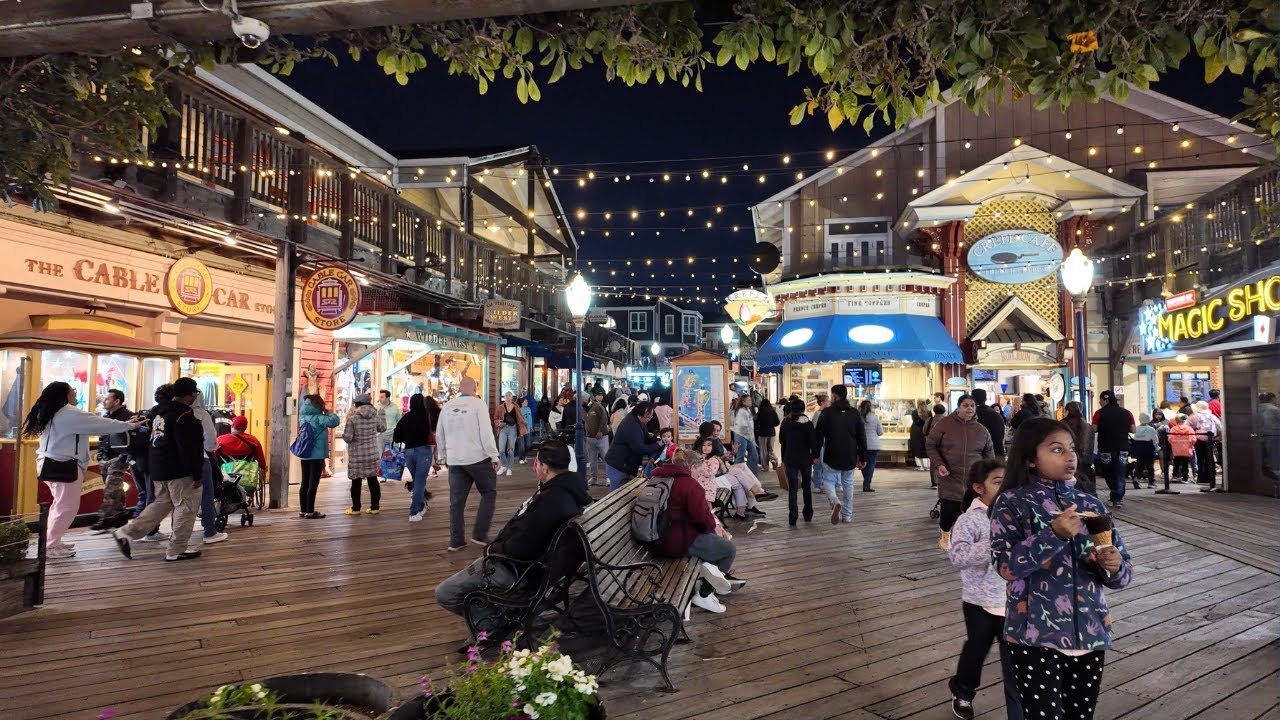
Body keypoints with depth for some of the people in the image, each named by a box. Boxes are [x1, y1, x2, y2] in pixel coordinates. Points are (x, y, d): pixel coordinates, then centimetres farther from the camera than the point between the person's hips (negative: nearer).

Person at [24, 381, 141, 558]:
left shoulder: (52, 413, 14)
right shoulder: (69, 413, -16)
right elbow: (101, 424, -14)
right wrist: (129, 425, -4)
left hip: (51, 463, 11)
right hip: (64, 466, -11)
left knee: (61, 504, 19)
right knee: (68, 506, -4)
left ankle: (52, 542, 25)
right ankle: (50, 546, -1)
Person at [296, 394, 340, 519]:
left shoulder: (303, 417, 6)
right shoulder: (318, 418, -15)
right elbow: (335, 420, -25)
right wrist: (328, 412, -8)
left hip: (304, 455, 7)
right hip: (317, 455, -7)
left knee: (305, 483, 13)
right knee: (313, 483, -1)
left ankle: (302, 510, 18)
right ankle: (310, 511, 1)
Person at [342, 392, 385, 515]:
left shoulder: (352, 418, -14)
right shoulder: (375, 416, -1)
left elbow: (347, 437, -15)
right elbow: (382, 428, 16)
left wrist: (348, 420, 2)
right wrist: (382, 414, 31)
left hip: (357, 455, -4)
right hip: (373, 454, 4)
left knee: (356, 482, 7)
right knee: (373, 480, 11)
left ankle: (355, 508, 13)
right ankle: (375, 507, 16)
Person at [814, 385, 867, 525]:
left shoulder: (827, 413, -8)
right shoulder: (855, 413, 4)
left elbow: (818, 435, -7)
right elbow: (862, 437, 5)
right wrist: (862, 458, 10)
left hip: (832, 457, -4)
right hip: (850, 458, 4)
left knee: (829, 481, 7)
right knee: (848, 484, 14)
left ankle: (835, 502, -22)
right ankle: (847, 516, 17)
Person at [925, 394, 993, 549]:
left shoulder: (982, 430, 7)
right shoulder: (944, 424, -3)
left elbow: (989, 453, 16)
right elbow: (930, 445, 1)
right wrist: (938, 464, -12)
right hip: (950, 479, -2)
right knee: (949, 510, -3)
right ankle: (945, 535, 26)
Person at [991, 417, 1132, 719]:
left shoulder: (1092, 505, 6)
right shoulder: (1012, 503, -7)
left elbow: (1123, 573, 8)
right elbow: (1006, 565, -19)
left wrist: (1114, 566, -14)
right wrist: (1053, 534, -29)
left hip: (1090, 634, 5)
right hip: (1035, 636, -4)